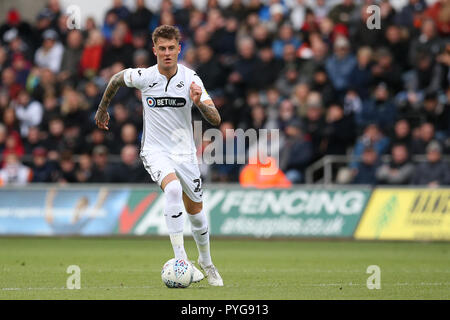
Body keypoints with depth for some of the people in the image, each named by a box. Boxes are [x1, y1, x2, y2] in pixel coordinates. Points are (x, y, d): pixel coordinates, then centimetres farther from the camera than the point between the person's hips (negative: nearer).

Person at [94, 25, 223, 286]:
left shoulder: (191, 78, -11)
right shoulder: (143, 77, -12)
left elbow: (216, 120, -15)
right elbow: (116, 79, 12)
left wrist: (199, 102, -34)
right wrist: (102, 110, 23)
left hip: (185, 152, 2)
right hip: (155, 150, -2)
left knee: (196, 211, 12)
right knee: (173, 189, -32)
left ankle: (206, 262, 41)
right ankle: (181, 261, -34)